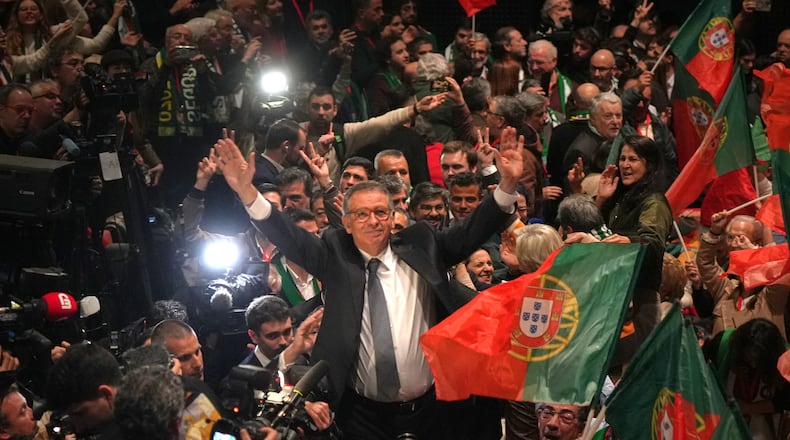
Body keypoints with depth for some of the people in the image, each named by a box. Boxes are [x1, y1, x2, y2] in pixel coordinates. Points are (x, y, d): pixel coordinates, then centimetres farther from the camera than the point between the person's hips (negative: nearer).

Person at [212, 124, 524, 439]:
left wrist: (507, 183, -16)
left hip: (426, 408, 1)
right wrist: (247, 191, -25)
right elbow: (288, 238, -10)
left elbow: (472, 232, -1)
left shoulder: (419, 246, 3)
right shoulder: (335, 257, 0)